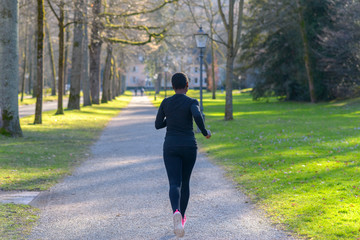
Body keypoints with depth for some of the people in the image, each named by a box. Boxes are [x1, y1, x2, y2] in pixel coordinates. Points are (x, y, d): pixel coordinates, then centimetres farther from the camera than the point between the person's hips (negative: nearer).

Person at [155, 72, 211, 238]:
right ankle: (182, 217, 32)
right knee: (185, 182, 21)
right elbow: (197, 116, -28)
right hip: (189, 147, 0)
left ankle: (176, 213, -39)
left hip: (171, 147, 1)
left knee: (174, 185, -9)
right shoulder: (192, 102, -7)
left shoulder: (165, 103, 3)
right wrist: (205, 132, -10)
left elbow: (158, 125, 8)